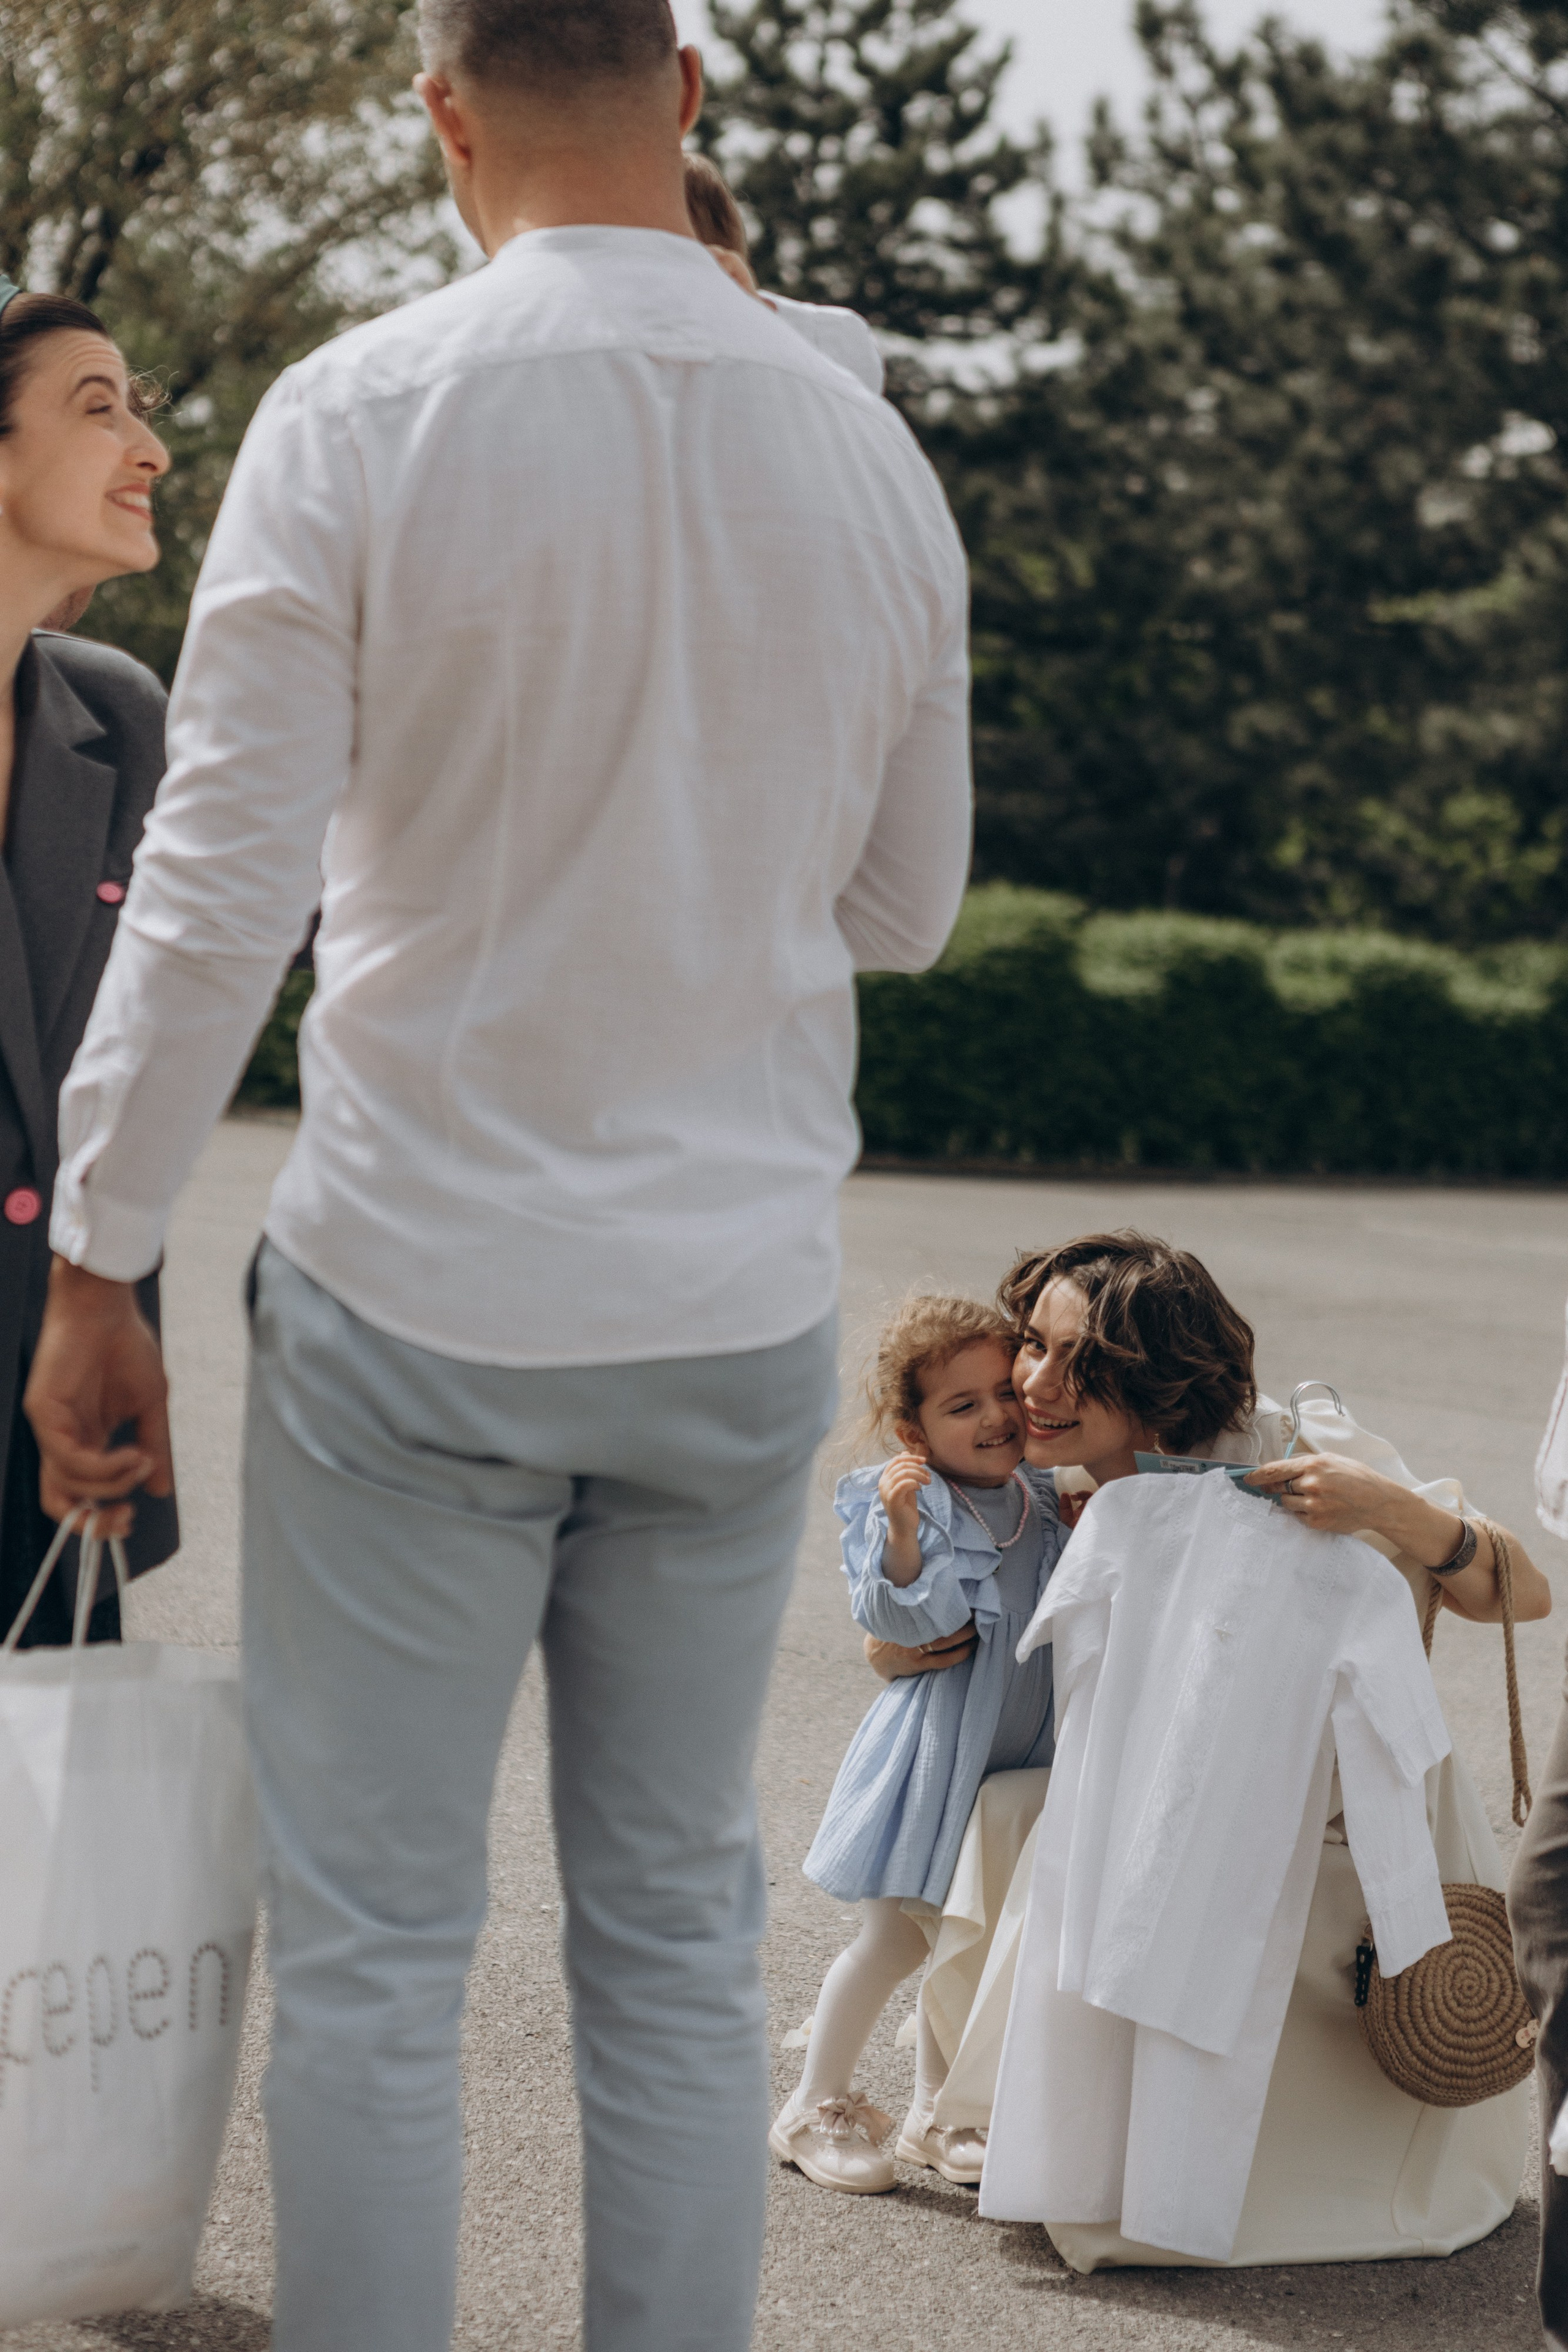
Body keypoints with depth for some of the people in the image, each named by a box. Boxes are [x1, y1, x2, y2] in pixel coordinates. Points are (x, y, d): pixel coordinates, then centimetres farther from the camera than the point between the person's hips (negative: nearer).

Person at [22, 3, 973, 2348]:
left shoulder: (356, 417, -10)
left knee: (372, 1952, 5)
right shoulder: (870, 447, 2)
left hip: (419, 1295, -3)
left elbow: (220, 896, -11)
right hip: (744, 1300, 4)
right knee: (679, 1944, 13)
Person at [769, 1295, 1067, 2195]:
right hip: (934, 1748, -6)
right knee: (897, 1940, -1)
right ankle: (817, 2107, 15)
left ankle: (933, 2112, 28)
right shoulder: (909, 1502, -14)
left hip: (1015, 1760, 6)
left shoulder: (1043, 1502, 5)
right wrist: (902, 1531, -41)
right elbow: (904, 1616, -26)